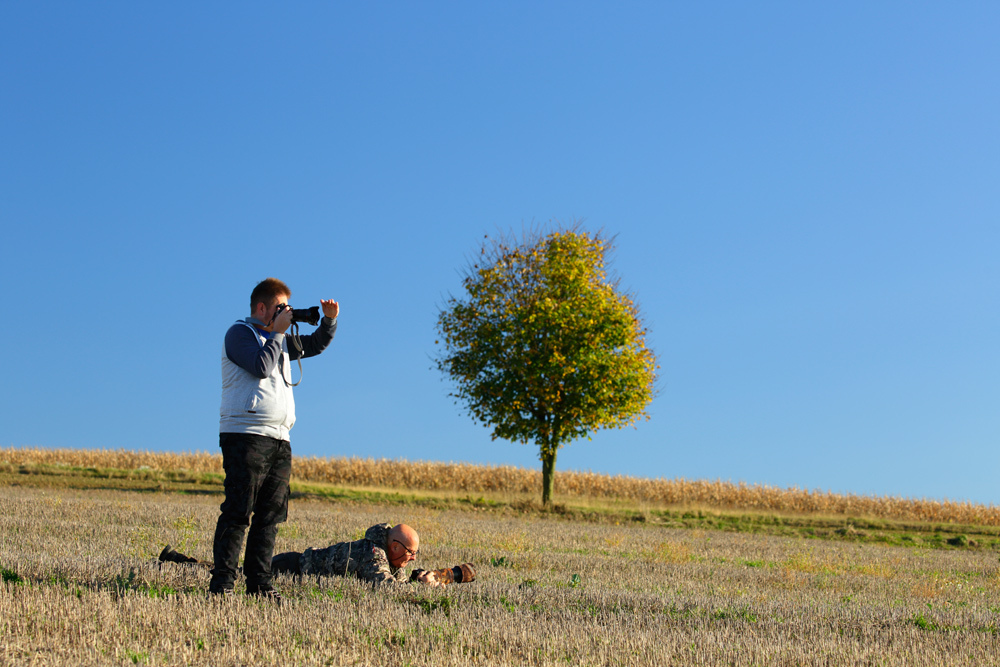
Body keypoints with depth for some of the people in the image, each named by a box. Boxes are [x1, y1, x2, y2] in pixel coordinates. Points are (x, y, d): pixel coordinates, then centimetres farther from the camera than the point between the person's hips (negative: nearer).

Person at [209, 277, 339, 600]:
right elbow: (261, 366, -16)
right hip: (245, 436, -8)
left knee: (270, 515, 6)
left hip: (278, 440, 8)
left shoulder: (280, 340, 23)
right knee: (237, 513, -9)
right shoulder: (239, 333, 0)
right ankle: (222, 582, -7)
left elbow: (315, 345, 32)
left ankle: (259, 583, 9)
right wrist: (278, 332, -7)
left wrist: (329, 321, 14)